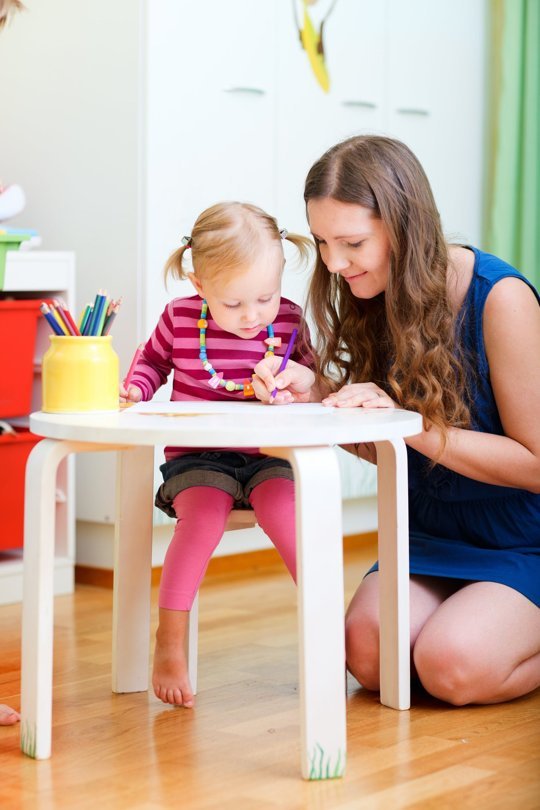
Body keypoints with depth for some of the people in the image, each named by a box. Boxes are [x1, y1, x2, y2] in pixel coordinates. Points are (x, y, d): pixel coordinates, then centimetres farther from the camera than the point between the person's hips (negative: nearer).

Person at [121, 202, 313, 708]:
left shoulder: (289, 320, 0)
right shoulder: (179, 318, -2)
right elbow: (154, 359, 19)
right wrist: (136, 389, -2)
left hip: (269, 455, 1)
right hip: (198, 457, -1)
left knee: (283, 508, -31)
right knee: (204, 514, -31)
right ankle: (170, 643, -21)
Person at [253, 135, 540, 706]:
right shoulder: (376, 301, 0)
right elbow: (387, 452, 6)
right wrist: (317, 396, -12)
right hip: (432, 536, 6)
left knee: (452, 667, -27)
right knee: (369, 652, -19)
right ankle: (461, 615, 12)